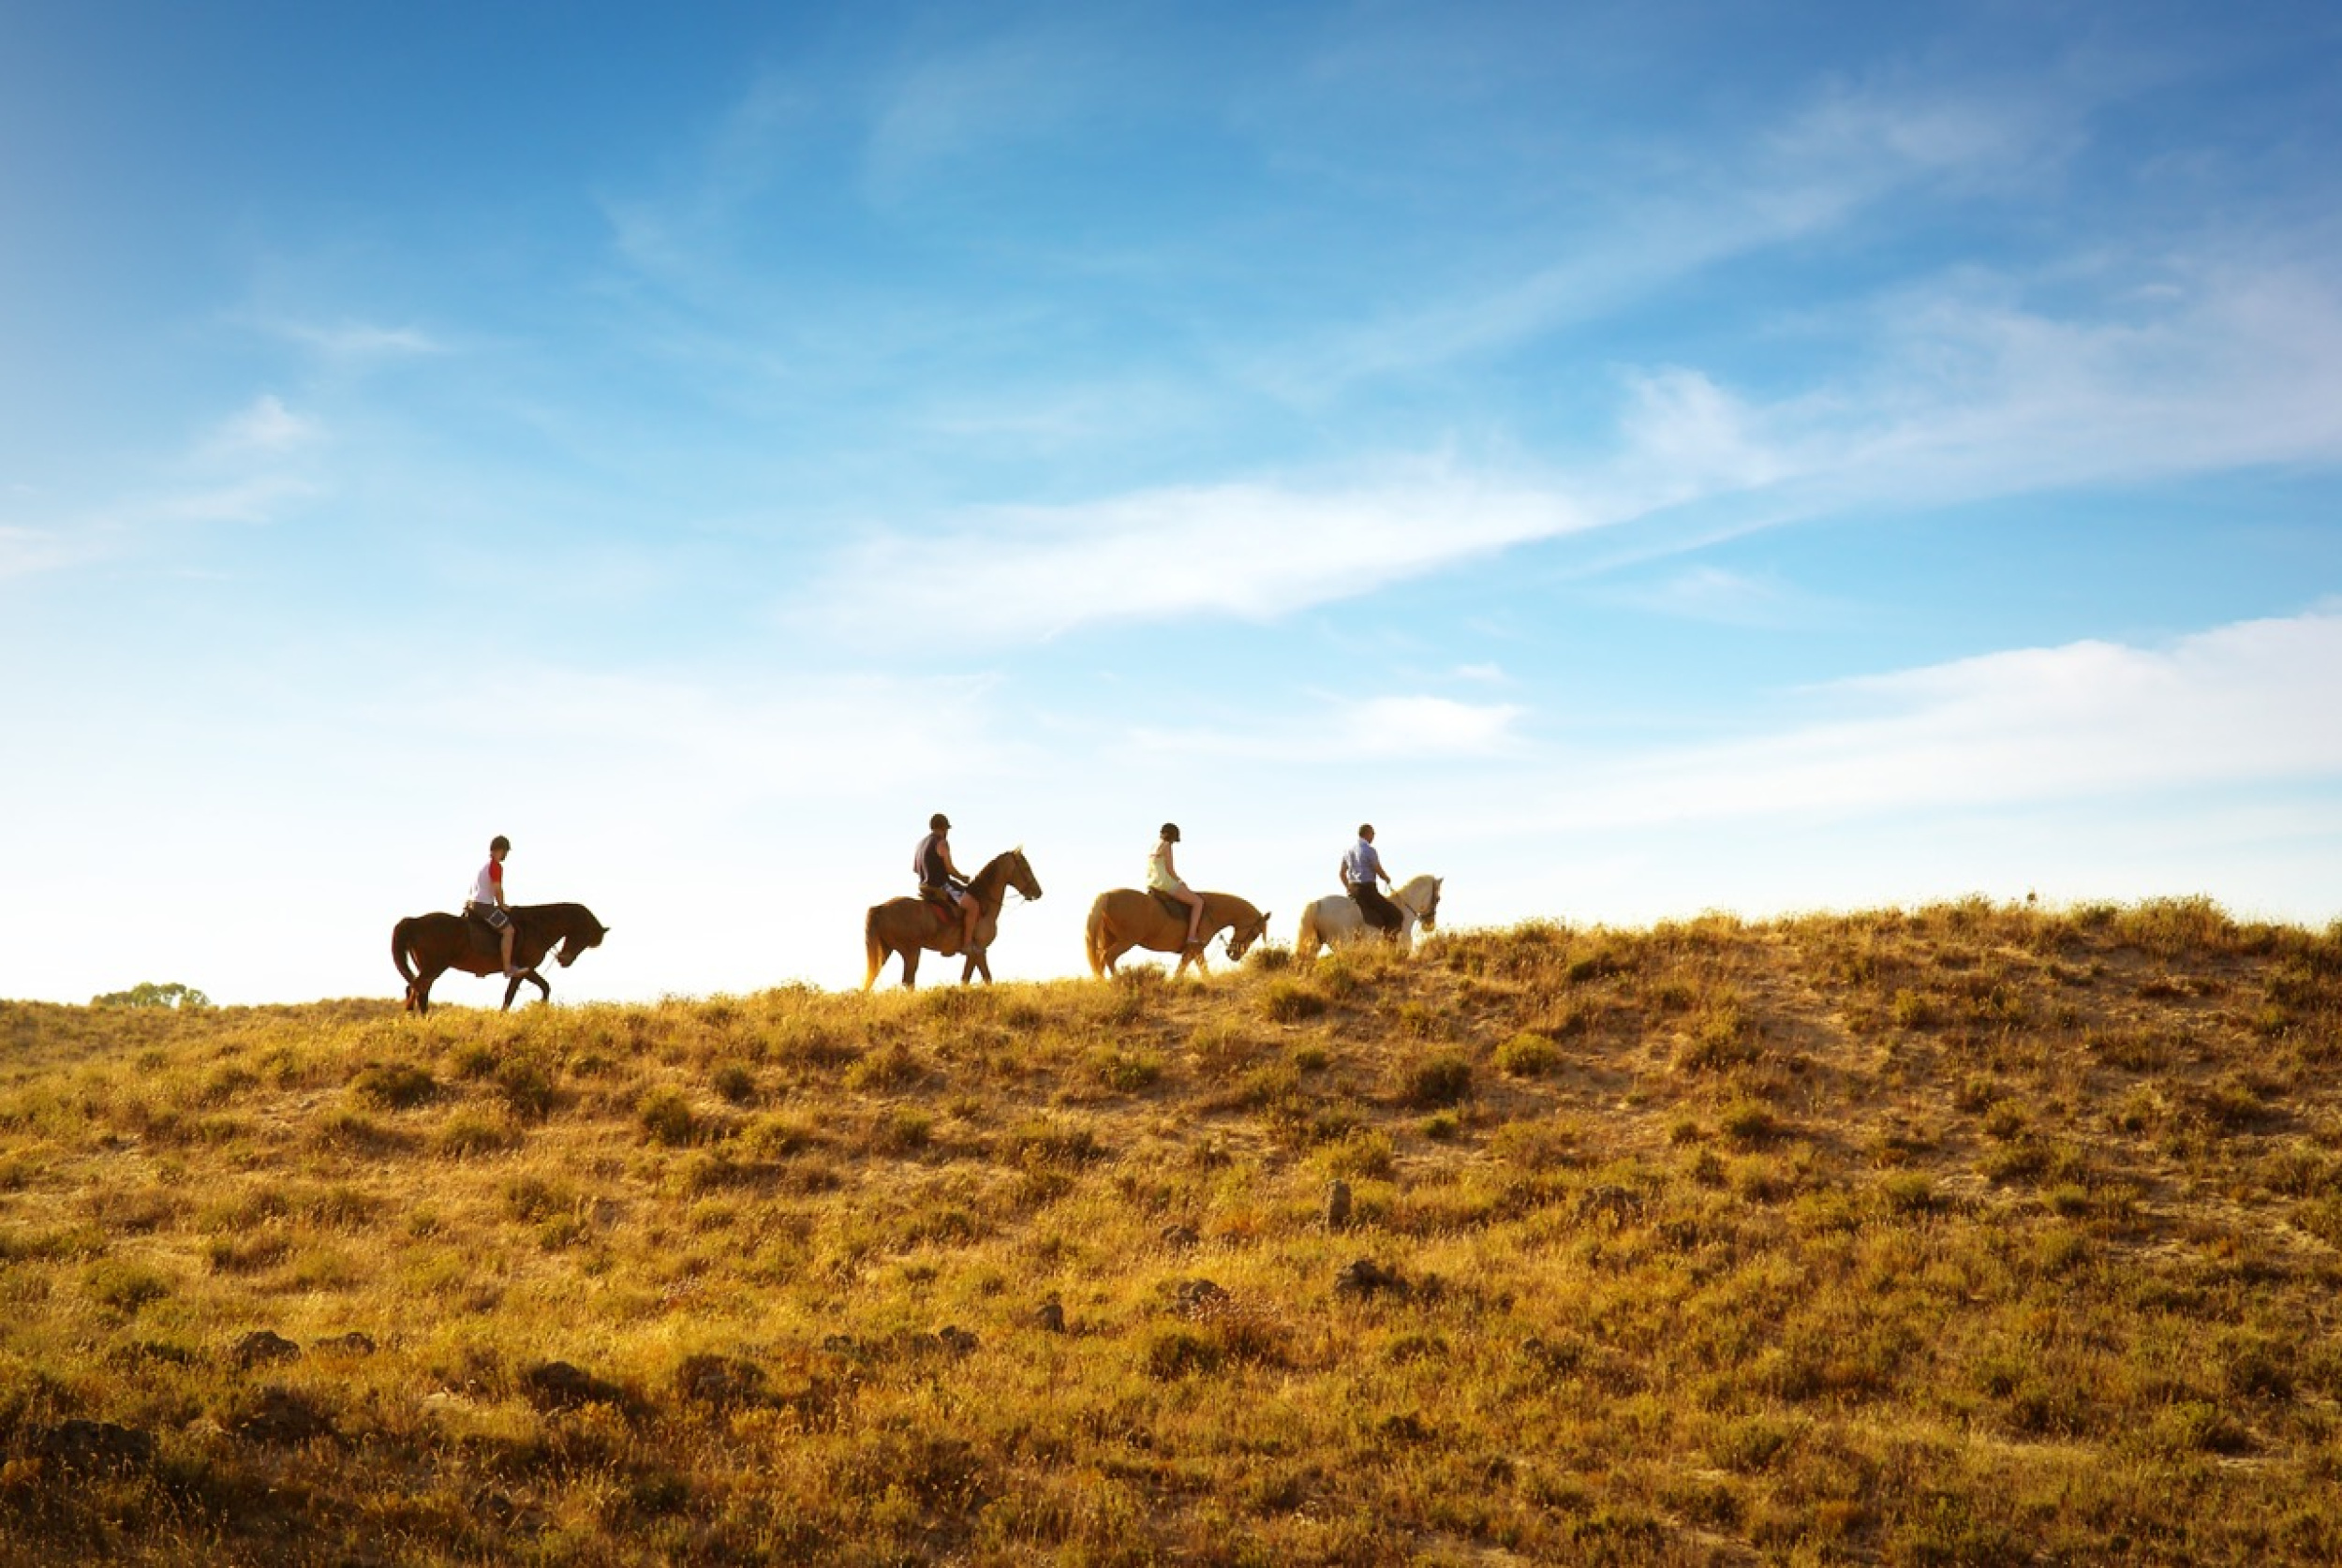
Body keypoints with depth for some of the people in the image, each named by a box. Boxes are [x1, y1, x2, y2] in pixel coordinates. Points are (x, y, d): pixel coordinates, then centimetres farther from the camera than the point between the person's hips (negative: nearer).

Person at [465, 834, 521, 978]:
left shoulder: (483, 864, 16)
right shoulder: (496, 866, -11)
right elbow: (497, 889, -19)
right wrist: (502, 905, -5)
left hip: (472, 904, 10)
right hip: (485, 905, -10)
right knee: (508, 930, -11)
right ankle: (508, 969, -18)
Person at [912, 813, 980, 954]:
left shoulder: (921, 843, 14)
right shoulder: (942, 843, -14)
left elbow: (914, 869, 19)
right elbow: (949, 868, -16)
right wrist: (963, 878, 0)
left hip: (926, 887, 10)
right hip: (942, 886, -10)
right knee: (973, 906, -14)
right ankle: (967, 943, -17)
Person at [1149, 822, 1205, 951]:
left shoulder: (1153, 846, 16)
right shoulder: (1166, 845, -10)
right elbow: (1170, 870, -14)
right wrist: (1181, 883, 2)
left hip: (1151, 885, 9)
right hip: (1165, 883, -9)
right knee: (1198, 901, -5)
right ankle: (1191, 935, -17)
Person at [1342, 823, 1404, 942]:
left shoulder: (1349, 850, 12)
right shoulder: (1369, 850, -12)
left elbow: (1342, 873, 17)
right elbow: (1380, 873, -10)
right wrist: (1387, 878, 10)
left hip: (1352, 890, 8)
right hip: (1368, 889, -8)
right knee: (1396, 916, -7)